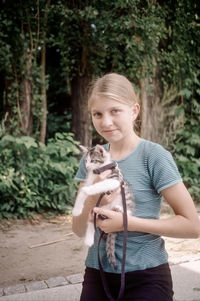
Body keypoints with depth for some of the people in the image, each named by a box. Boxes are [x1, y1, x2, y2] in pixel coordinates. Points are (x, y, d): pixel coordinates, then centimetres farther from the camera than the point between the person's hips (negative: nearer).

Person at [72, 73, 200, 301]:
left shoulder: (154, 156, -12)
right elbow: (79, 230, 2)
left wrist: (127, 222, -20)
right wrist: (93, 199, -18)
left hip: (146, 277, -4)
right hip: (97, 273, 4)